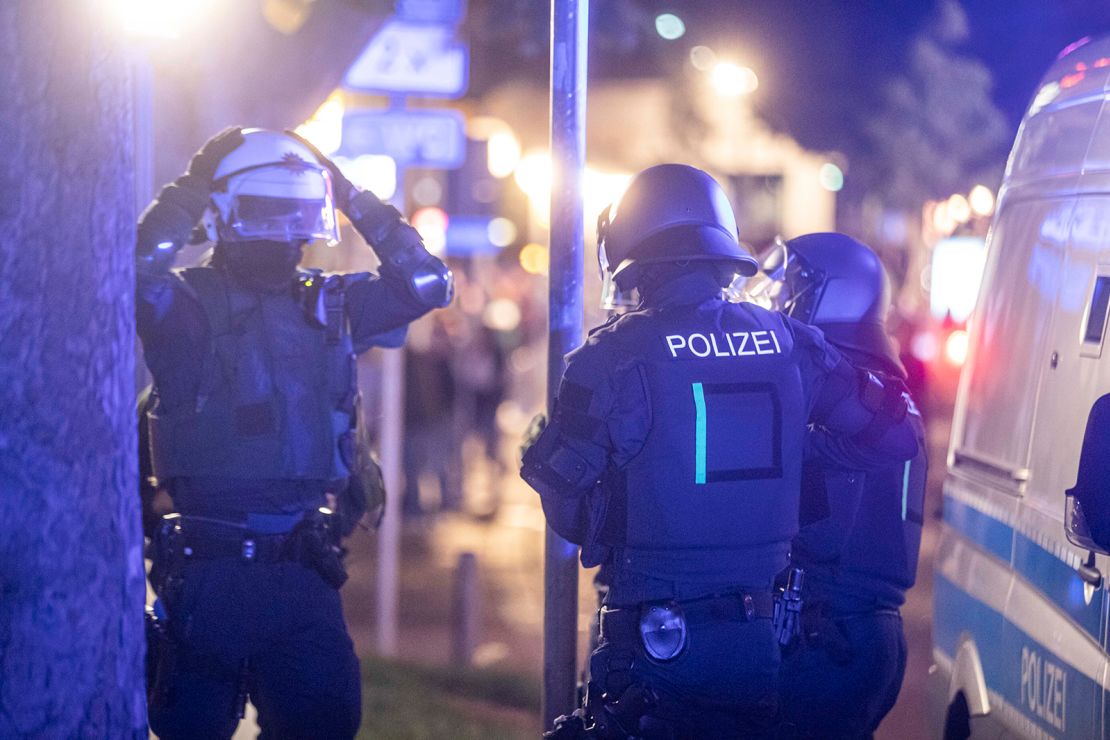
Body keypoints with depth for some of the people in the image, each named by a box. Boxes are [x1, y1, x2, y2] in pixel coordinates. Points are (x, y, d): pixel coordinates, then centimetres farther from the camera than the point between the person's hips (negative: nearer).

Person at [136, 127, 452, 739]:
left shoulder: (327, 305, 12)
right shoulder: (188, 304, -3)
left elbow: (425, 282, 9)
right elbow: (137, 271, -24)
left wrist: (352, 197, 5)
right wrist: (193, 186, -14)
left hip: (302, 566, 4)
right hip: (209, 567, -4)